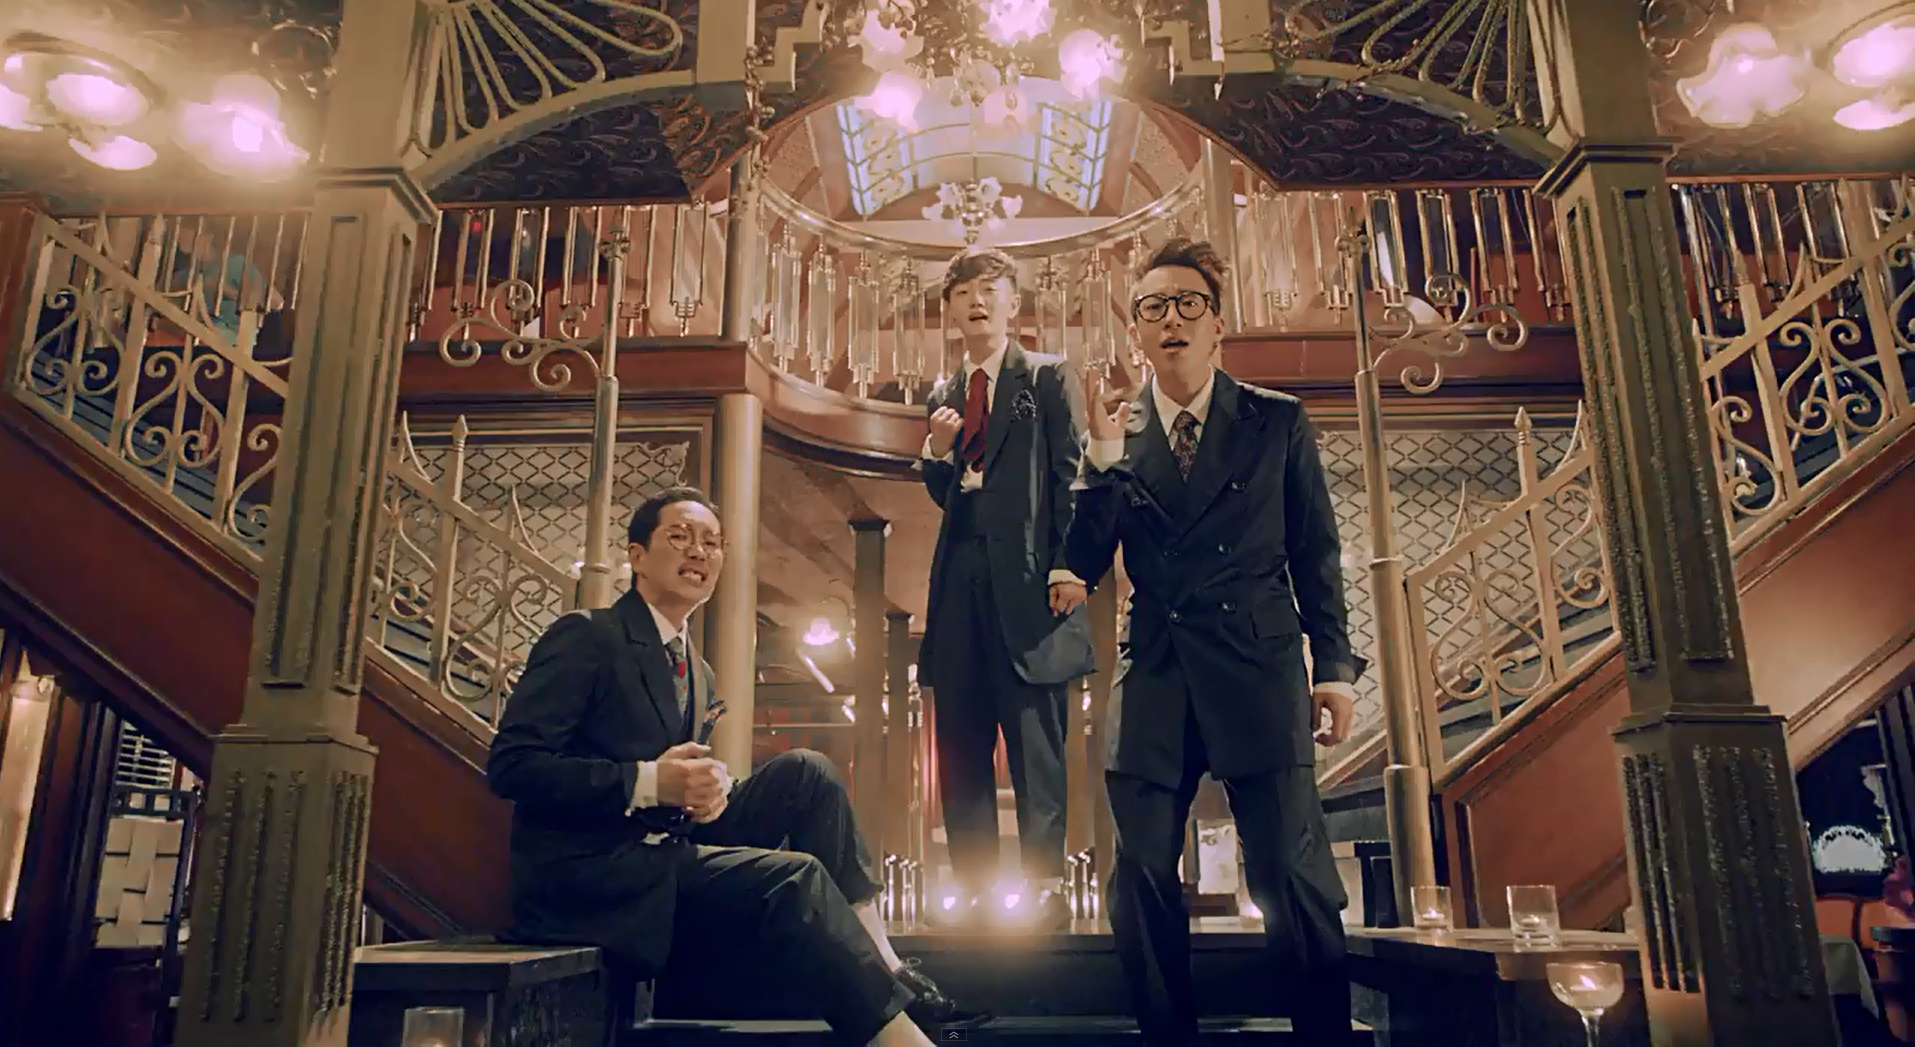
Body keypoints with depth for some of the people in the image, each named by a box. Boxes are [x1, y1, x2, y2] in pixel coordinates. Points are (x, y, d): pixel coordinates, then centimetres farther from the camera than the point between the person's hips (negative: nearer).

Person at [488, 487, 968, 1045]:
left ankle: (886, 965, -11)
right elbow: (511, 764, -15)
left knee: (804, 772, -8)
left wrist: (710, 790, -5)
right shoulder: (585, 637, -7)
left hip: (664, 861, 8)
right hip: (589, 875, -8)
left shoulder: (697, 674, 16)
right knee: (791, 878, -25)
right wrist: (648, 782, -23)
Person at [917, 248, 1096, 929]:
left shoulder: (1048, 378, 6)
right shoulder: (944, 396, 21)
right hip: (960, 580, 5)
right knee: (960, 741, 5)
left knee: (1035, 739, -4)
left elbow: (1071, 477, -2)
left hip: (1027, 577, -5)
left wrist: (1069, 565, -13)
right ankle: (972, 883, 12)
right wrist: (936, 453, 1)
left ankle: (1044, 884, 1)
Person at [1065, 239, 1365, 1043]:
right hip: (1153, 676, 2)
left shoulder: (1278, 423, 7)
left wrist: (1336, 665, 0)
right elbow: (1085, 567, 1)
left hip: (1257, 673, -2)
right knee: (1142, 880, 6)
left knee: (1292, 873, -5)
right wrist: (1104, 455, -11)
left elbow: (1316, 555, 8)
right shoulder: (1116, 430, 8)